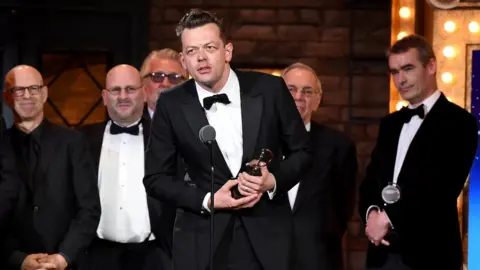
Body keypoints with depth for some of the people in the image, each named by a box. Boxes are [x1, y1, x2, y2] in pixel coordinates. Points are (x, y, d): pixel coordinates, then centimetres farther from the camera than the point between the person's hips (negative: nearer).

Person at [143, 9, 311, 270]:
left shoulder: (269, 89, -6)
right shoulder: (171, 104, -5)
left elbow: (301, 150, 6)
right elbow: (155, 177, 1)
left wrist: (274, 180, -13)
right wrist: (207, 201, -12)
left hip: (266, 234, 1)